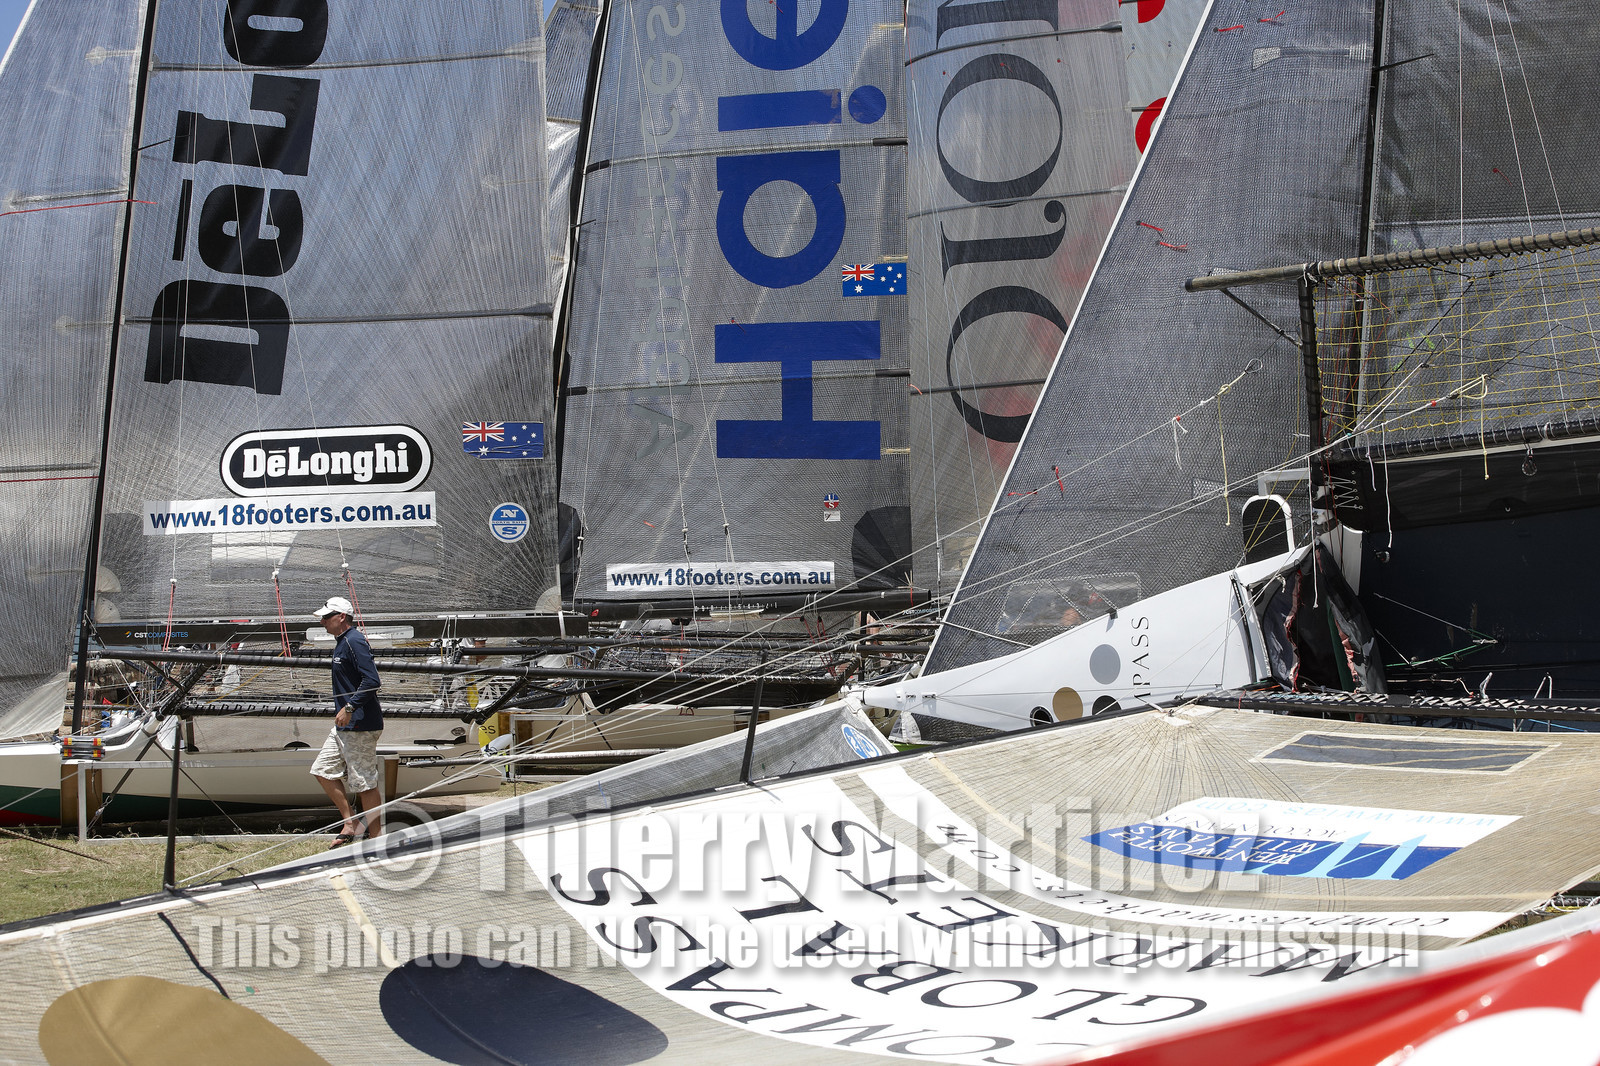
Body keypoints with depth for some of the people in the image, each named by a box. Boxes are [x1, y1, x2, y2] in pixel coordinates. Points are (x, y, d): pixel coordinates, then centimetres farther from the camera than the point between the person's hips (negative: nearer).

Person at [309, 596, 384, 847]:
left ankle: (375, 839, 3)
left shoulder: (354, 641, -15)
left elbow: (371, 680, -24)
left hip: (360, 724, -11)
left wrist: (350, 708, -25)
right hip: (345, 725, 11)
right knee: (322, 771, 11)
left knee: (365, 782, -5)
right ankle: (351, 823, 15)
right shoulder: (342, 642, 16)